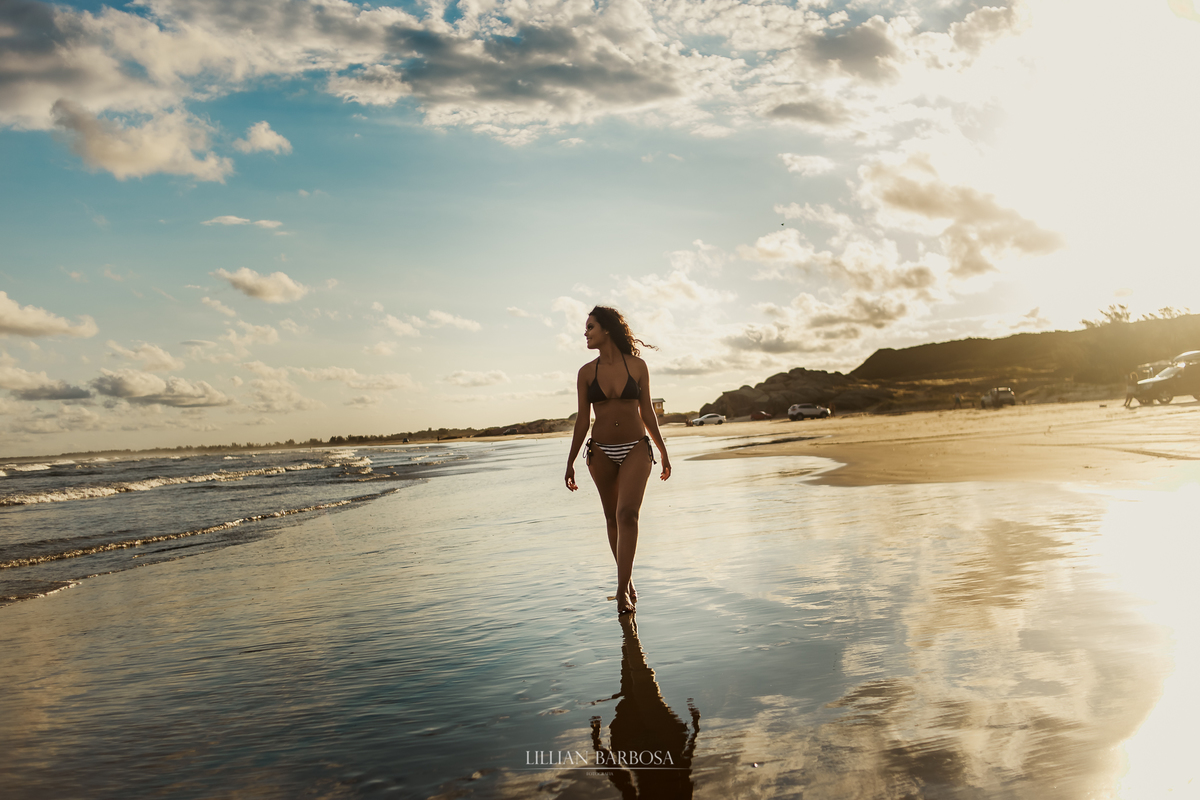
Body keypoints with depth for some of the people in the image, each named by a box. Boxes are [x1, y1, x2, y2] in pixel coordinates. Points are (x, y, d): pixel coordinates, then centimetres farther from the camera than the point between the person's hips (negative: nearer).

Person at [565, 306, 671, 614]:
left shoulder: (637, 366, -1)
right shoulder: (586, 372, 2)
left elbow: (647, 411, 6)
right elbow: (582, 418, 5)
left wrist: (663, 451, 10)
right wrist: (571, 461, 4)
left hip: (636, 449, -2)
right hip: (601, 452, 2)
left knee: (627, 514, -18)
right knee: (613, 518, 10)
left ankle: (622, 591, -17)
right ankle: (627, 581, 28)